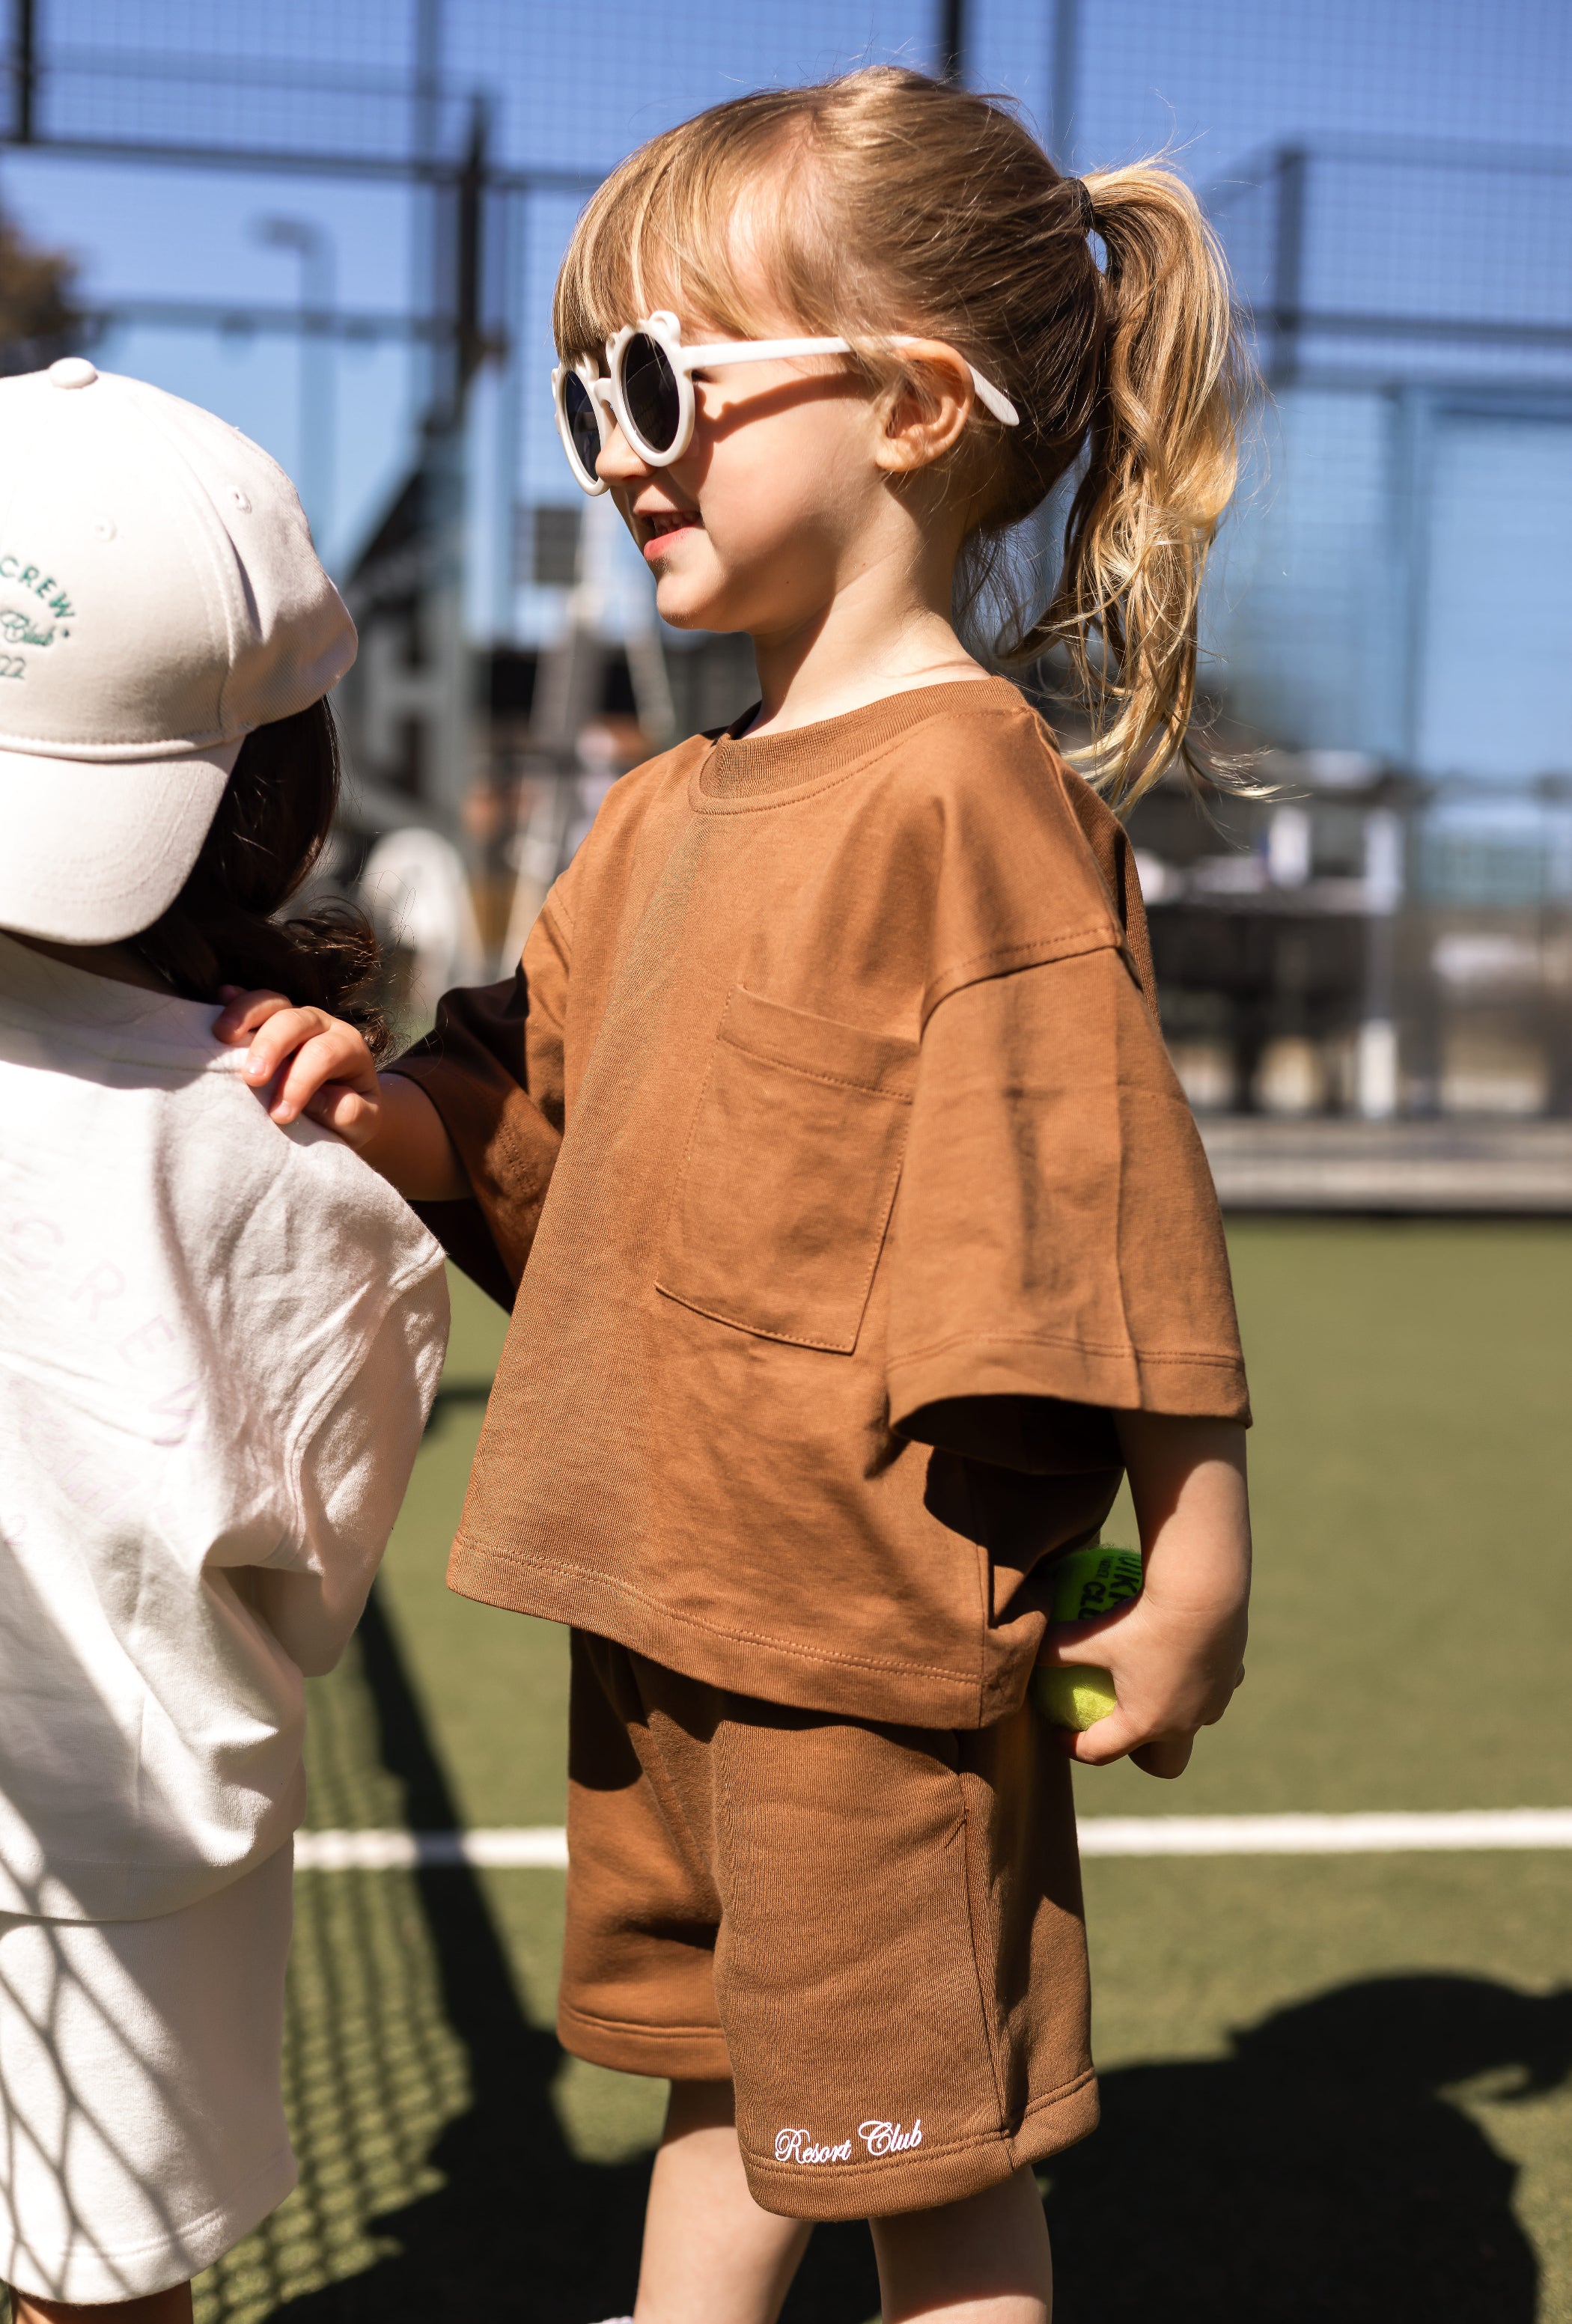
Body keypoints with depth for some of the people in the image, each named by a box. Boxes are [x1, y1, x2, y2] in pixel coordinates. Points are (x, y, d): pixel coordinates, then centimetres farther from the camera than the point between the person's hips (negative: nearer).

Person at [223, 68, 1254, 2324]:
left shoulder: (964, 800, -18)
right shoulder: (670, 809, 10)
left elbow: (1104, 1204, -19)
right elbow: (541, 1127, 16)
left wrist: (1191, 1565, -17)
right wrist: (387, 1107, -3)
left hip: (878, 1628, -8)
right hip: (662, 1594, 8)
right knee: (716, 2074, 24)